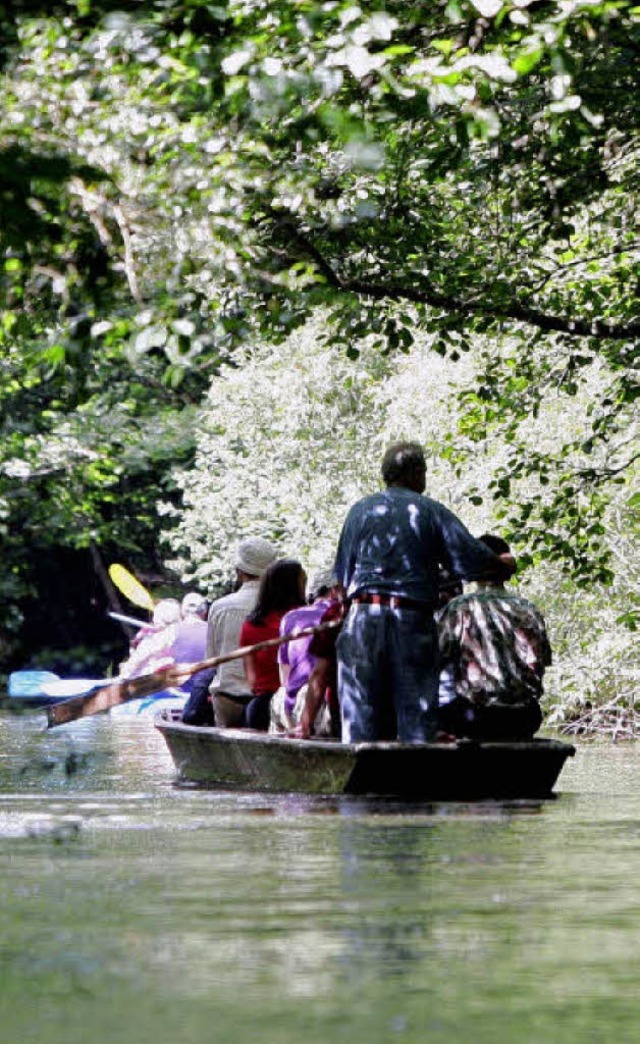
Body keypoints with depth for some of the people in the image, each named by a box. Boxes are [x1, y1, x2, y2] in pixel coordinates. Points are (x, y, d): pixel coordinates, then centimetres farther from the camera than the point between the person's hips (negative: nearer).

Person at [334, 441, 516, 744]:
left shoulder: (361, 510, 10)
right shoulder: (432, 512, 5)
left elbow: (343, 574, 10)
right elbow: (472, 560, -1)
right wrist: (505, 566, 16)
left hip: (363, 617, 1)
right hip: (414, 621, -1)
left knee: (359, 720, 3)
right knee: (417, 723, 2)